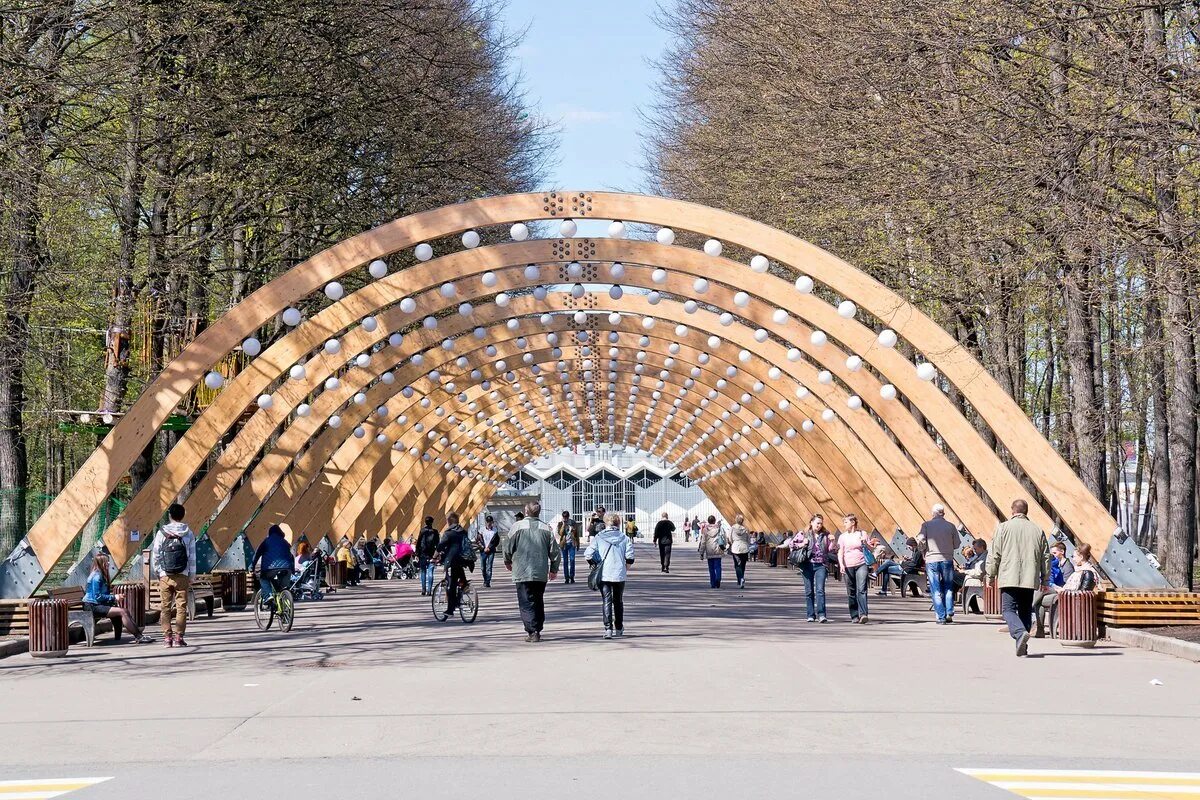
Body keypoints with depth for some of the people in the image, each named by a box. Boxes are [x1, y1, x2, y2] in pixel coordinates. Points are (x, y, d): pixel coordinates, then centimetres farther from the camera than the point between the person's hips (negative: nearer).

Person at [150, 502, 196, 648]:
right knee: (181, 607, 3)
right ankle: (178, 637, -1)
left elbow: (155, 555, 0)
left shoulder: (162, 533, -2)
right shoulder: (188, 534, 0)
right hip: (182, 576, 0)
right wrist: (191, 577, 9)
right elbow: (192, 557, 2)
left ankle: (167, 637, 4)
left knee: (165, 607, 6)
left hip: (165, 576, 0)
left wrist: (157, 573, 11)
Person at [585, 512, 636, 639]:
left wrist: (596, 566, 9)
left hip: (603, 575, -1)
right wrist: (626, 569, 9)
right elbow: (630, 557, -7)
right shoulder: (625, 538, 1)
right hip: (620, 575, 1)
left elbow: (588, 555, -6)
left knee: (606, 601, 1)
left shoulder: (599, 538, 0)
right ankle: (619, 629, 22)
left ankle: (608, 628, -11)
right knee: (618, 602, 15)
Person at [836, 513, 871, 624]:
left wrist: (865, 542, -7)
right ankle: (854, 616, 13)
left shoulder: (862, 533, 8)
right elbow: (840, 552, 3)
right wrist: (841, 565, -12)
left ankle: (863, 614, -22)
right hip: (848, 566, 1)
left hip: (861, 565, -1)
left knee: (861, 590, -15)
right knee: (851, 592, 4)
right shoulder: (843, 537, 8)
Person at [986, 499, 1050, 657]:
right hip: (1030, 579, 3)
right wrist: (1045, 580, 20)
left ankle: (1020, 633, -28)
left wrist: (991, 575, 8)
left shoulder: (1003, 528, -1)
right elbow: (1046, 558, 12)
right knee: (1025, 612, 12)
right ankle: (1022, 646, 11)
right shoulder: (1038, 531, 9)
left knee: (1008, 610, -2)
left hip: (1009, 578, -3)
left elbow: (994, 554, -1)